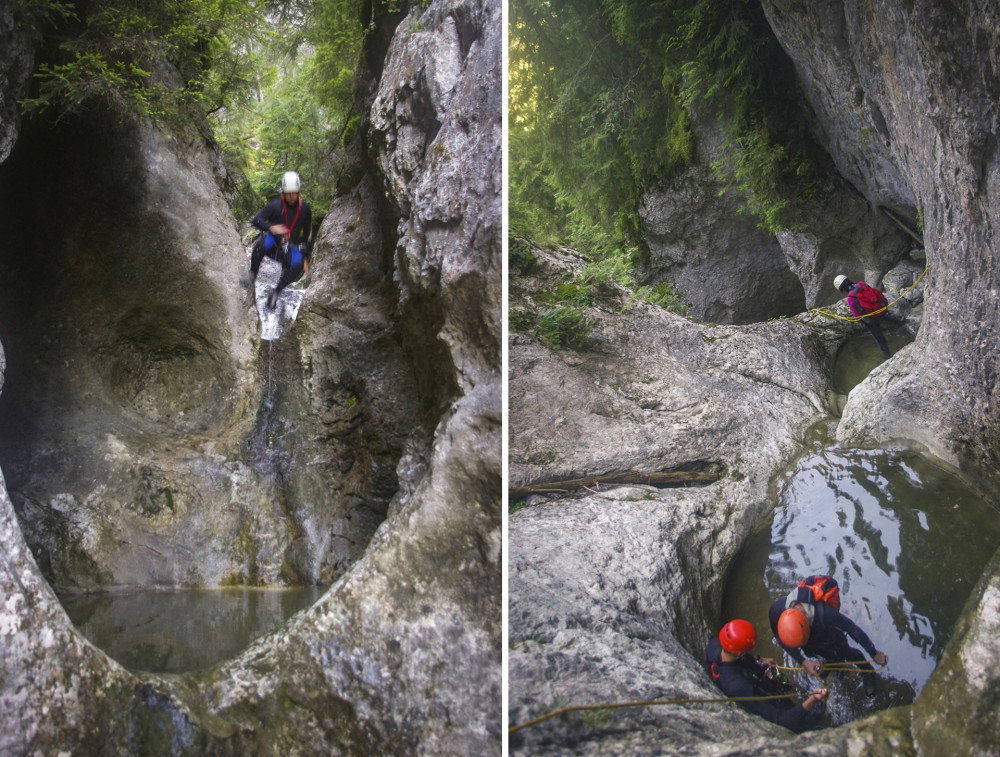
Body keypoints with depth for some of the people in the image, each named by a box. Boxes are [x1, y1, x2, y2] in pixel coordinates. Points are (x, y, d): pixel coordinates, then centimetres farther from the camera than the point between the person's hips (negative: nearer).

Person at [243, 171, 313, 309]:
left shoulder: (305, 209, 0)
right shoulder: (275, 205, -8)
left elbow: (308, 234, 8)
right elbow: (255, 220, -19)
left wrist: (306, 258, 4)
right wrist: (271, 227, -41)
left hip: (290, 248, 1)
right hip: (273, 244, -1)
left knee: (298, 264, -34)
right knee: (261, 244, -39)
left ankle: (276, 291, -15)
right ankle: (252, 276, -17)